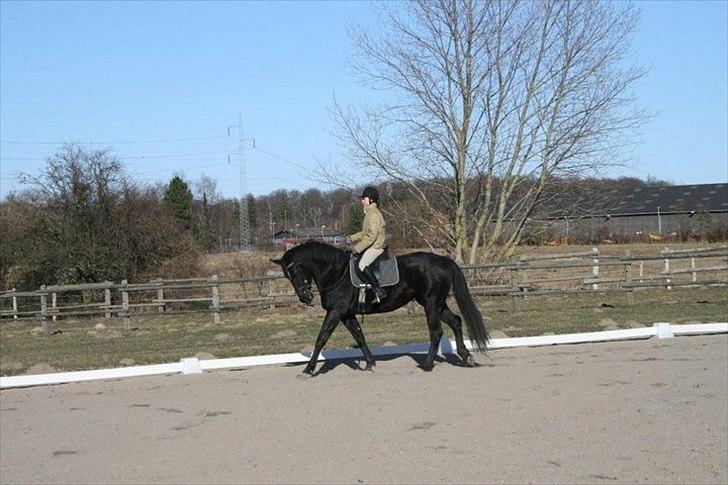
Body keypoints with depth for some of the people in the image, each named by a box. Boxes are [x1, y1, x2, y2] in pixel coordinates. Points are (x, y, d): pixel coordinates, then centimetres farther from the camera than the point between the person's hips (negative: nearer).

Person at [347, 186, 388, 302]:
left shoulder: (374, 214, -15)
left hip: (376, 246, -11)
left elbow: (371, 236, -22)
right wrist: (351, 238, 16)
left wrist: (358, 248, -20)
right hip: (371, 246, 11)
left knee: (363, 265, -28)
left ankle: (379, 290, -26)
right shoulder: (369, 213, 18)